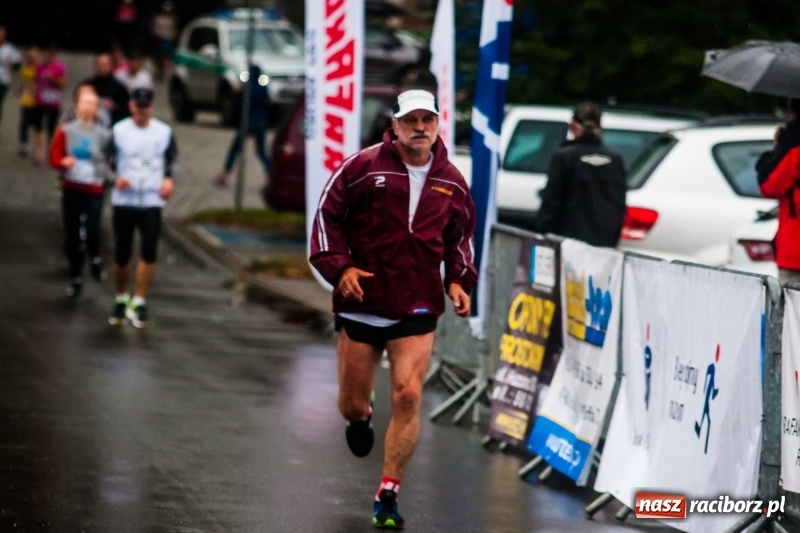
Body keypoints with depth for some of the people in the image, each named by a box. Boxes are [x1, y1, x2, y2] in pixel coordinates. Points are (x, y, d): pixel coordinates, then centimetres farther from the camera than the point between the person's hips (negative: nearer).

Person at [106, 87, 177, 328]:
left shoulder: (164, 132, 6)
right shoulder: (118, 130, 3)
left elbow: (171, 160, 18)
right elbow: (107, 161, 7)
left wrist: (169, 179, -1)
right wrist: (115, 177, -13)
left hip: (152, 201, 0)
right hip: (123, 200, 0)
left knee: (149, 252, -12)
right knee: (121, 254, 4)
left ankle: (139, 303, -5)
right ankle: (121, 299, 24)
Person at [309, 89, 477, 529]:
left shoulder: (451, 182, 5)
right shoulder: (364, 167, -6)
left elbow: (460, 237, 19)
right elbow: (328, 215, -1)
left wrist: (458, 279, 4)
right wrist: (339, 266, -12)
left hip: (416, 309, 1)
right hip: (360, 304, -1)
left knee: (408, 397, -13)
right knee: (351, 404, 8)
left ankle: (388, 495, -3)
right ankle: (359, 419, 50)